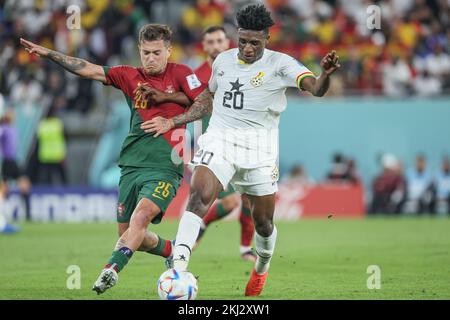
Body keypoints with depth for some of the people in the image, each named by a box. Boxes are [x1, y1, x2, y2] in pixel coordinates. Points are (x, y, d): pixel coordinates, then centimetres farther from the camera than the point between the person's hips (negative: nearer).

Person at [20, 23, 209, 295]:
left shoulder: (180, 74, 3)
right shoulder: (130, 76, 10)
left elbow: (207, 103, -2)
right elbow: (89, 70, 5)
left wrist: (167, 96, -8)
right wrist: (47, 53, -1)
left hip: (165, 167, -5)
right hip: (131, 166, 5)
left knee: (142, 215, -28)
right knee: (127, 233, 9)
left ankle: (112, 269, -38)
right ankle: (172, 251, 35)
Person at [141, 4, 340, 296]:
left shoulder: (279, 64, -5)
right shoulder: (223, 61, 9)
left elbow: (315, 88, -21)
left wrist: (326, 73, -44)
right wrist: (173, 122, 21)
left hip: (259, 149, -2)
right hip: (219, 140, 2)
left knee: (263, 222, 8)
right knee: (199, 196, -24)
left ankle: (261, 269, 40)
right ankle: (178, 268, -30)